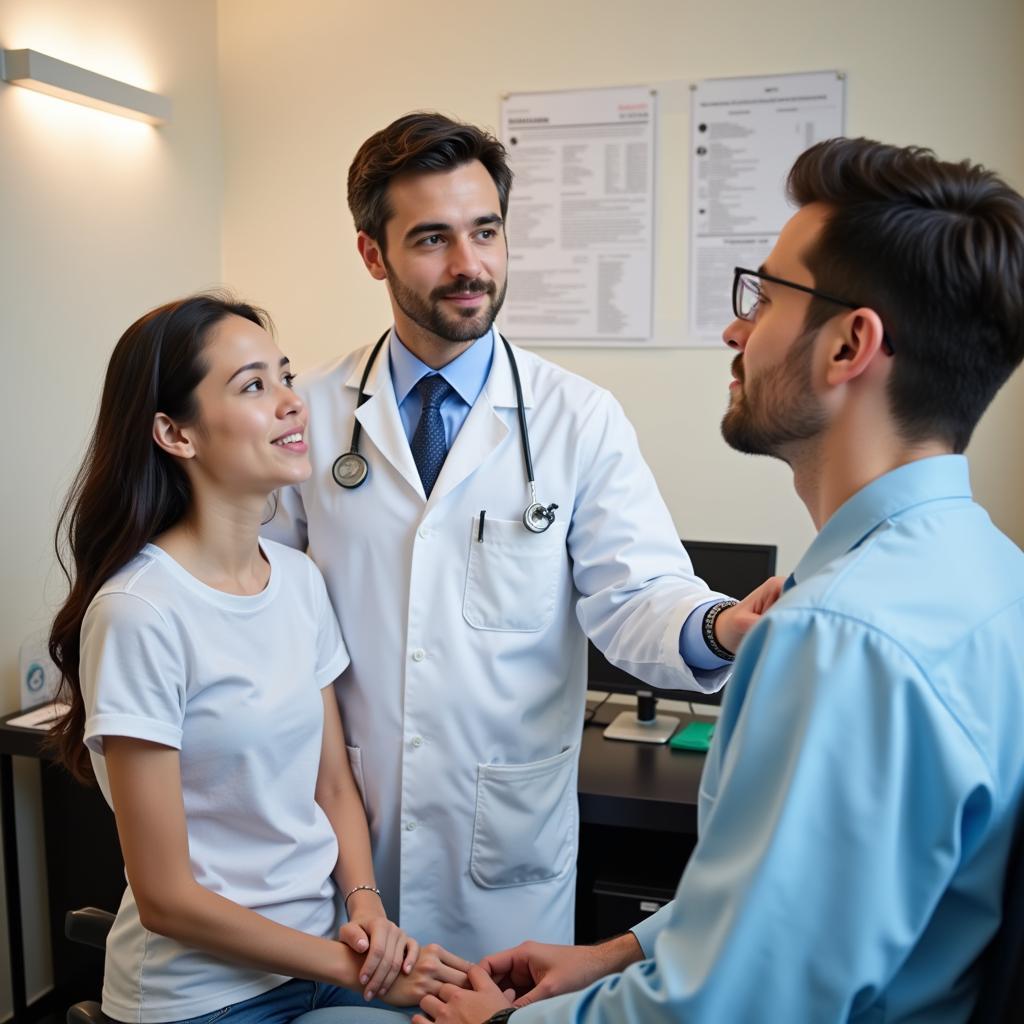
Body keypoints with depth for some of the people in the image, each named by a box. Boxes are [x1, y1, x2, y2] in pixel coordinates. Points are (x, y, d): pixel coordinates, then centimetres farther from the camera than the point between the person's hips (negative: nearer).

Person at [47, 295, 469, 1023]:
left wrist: (367, 907, -9)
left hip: (321, 952, 5)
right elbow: (167, 897, -17)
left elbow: (335, 785, 7)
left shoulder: (300, 578, -1)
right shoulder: (140, 613, -20)